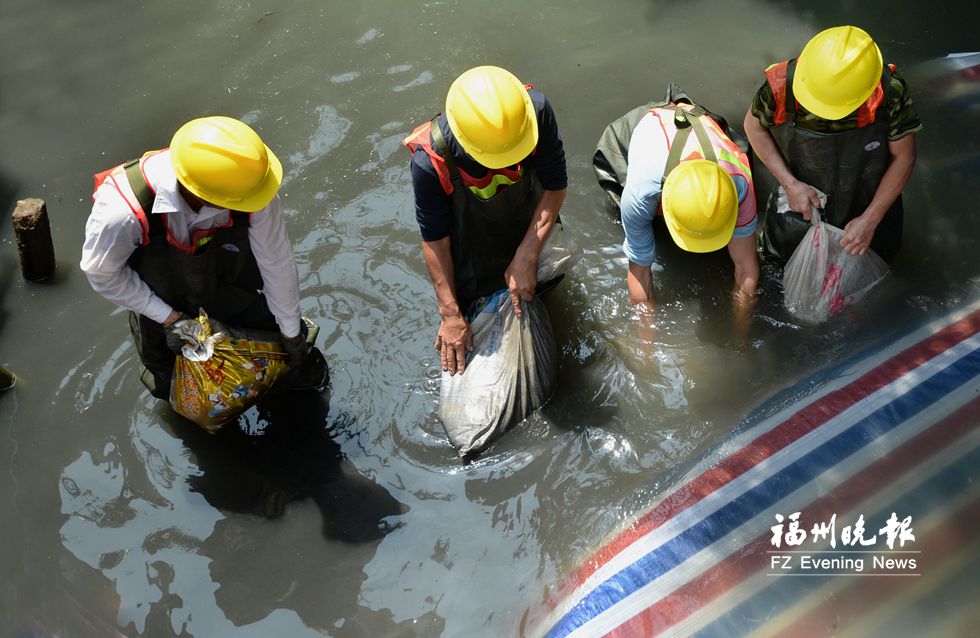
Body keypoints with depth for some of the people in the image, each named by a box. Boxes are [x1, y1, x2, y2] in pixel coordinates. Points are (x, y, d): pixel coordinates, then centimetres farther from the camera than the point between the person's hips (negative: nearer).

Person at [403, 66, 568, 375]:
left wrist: (526, 258, -26)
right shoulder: (431, 163, -41)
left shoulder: (537, 111, -36)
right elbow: (434, 239, -25)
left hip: (530, 230, 3)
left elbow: (555, 185, -21)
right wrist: (450, 315, -18)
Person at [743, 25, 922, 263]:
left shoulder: (890, 92, -36)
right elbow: (754, 126, -14)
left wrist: (870, 221, -18)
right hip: (802, 198, 0)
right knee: (784, 252, 24)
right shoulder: (781, 86, -37)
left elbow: (903, 157, -19)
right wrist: (789, 183, -21)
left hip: (868, 204, 0)